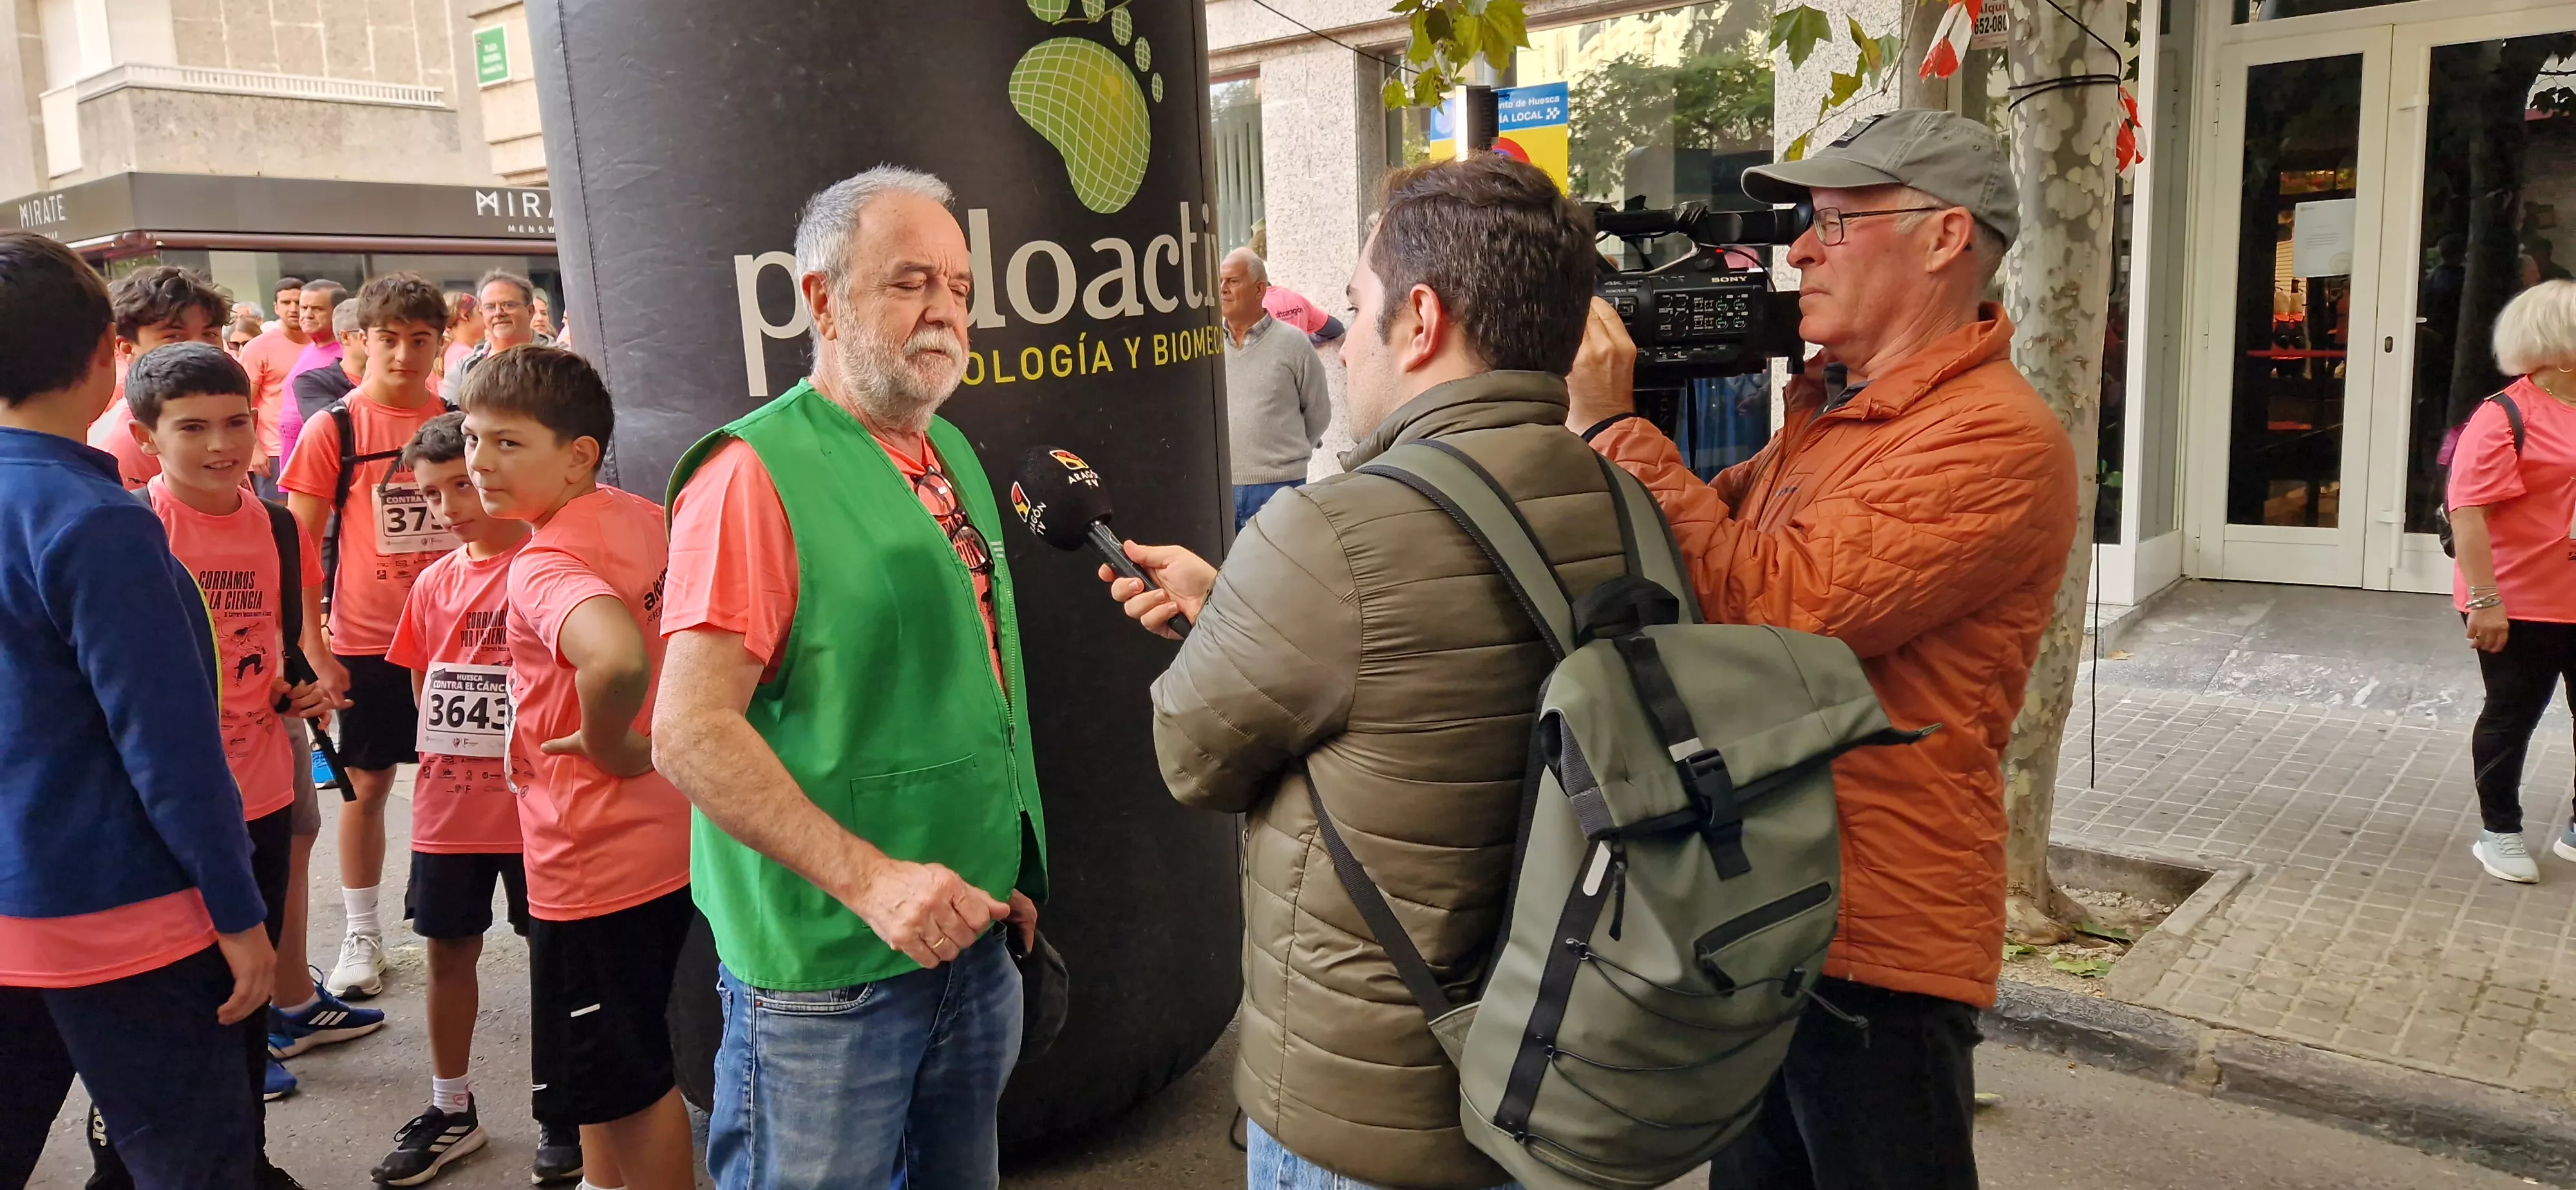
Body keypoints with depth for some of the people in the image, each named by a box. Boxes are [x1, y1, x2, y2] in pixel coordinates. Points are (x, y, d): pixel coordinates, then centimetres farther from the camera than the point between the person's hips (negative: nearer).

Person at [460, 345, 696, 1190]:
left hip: (593, 863, -9)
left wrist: (608, 742, -24)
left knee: (627, 1083, 9)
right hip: (664, 842, 9)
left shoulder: (543, 565, -23)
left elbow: (616, 658, -45)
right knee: (614, 1064, 26)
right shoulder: (645, 518, 1)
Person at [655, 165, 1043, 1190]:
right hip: (829, 970, -7)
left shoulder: (951, 456, 9)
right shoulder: (758, 471, -15)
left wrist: (1006, 876, 14)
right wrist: (869, 881, -26)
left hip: (974, 940, 8)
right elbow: (691, 731, -21)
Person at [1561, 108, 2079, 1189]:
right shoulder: (1825, 411, 10)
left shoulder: (1995, 439, -20)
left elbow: (1765, 608, -27)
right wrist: (1593, 408, -3)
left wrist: (1613, 423, -21)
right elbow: (1684, 558, 11)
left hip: (1874, 946, -8)